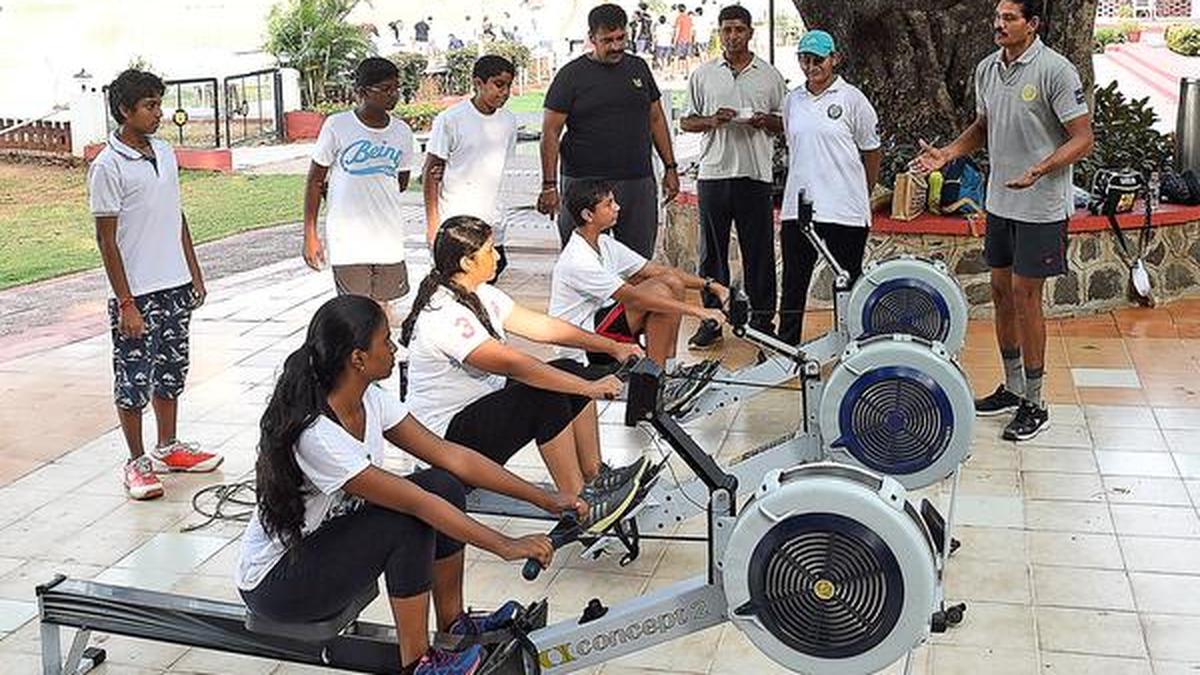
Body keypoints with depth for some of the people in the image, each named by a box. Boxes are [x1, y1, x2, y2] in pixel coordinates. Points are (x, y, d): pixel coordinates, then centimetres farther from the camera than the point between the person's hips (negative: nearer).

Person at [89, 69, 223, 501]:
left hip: (175, 287, 7)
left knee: (171, 370, 16)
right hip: (137, 294, -7)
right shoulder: (108, 166, -12)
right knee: (134, 379, 3)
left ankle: (168, 448, 31)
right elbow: (106, 239, -13)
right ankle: (137, 462, 15)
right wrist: (126, 304, -15)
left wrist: (194, 274, 14)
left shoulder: (165, 153, 8)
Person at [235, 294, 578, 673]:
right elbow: (414, 502, -30)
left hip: (328, 536, 8)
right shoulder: (315, 434, -33)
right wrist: (506, 546, -26)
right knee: (408, 524, -27)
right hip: (274, 582, -8)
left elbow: (451, 456, -6)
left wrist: (544, 499, -8)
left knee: (444, 486, -8)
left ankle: (454, 627, 5)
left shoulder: (369, 399, -8)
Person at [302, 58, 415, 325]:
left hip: (389, 242, 4)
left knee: (383, 312, 10)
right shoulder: (337, 126, -7)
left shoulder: (402, 131, 5)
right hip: (347, 242, -3)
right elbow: (315, 181, -1)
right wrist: (310, 235, -4)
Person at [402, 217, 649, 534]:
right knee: (548, 397, -26)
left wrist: (613, 347, 2)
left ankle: (595, 476, 4)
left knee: (571, 371, -1)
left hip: (484, 401, 10)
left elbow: (541, 326, 6)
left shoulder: (479, 294, 4)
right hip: (449, 437, -10)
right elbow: (515, 365, -32)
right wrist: (589, 388, -30)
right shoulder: (445, 316, -26)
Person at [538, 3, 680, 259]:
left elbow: (656, 119, 19)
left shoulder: (639, 68, 12)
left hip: (639, 181, 4)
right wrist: (549, 185, -11)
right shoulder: (571, 75, -1)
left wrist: (670, 167, 14)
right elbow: (550, 132, -4)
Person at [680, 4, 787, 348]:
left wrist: (765, 121, -10)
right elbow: (686, 122, 11)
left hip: (755, 174, -1)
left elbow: (786, 123, 12)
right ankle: (710, 320, 13)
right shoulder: (702, 75, 9)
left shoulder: (770, 75, 8)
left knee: (759, 251, 3)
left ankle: (762, 318, 13)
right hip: (713, 174, 1)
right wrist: (712, 121, -9)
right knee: (712, 251, 5)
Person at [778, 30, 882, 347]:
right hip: (798, 209, 4)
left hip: (845, 213, -4)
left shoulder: (852, 99, -4)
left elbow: (870, 152, 4)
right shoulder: (792, 101, 10)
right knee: (793, 285, 9)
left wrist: (860, 198, 11)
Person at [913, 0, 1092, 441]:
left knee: (1025, 296, -4)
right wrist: (947, 153, 4)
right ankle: (1012, 388, 28)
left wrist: (1040, 169, -30)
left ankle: (1034, 405, 7)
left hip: (1040, 206, -7)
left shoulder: (1055, 70, -15)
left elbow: (1082, 139, -14)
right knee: (1001, 292, 13)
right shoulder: (987, 69, 7)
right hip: (999, 202, 7)